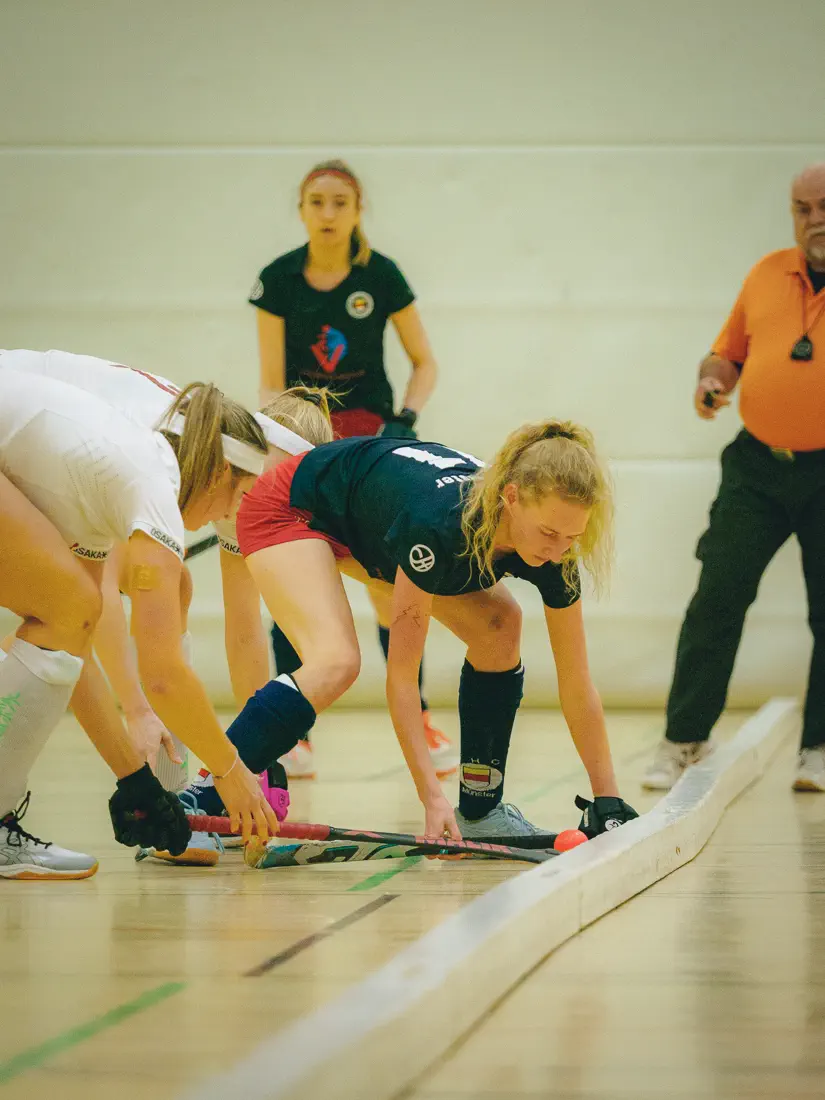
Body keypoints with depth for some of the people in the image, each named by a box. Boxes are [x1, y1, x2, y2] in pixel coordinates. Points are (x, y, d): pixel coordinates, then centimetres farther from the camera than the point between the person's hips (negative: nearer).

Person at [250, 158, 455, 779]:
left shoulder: (380, 275, -8)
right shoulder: (277, 280, -6)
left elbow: (425, 363, 0)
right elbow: (272, 382, -5)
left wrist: (406, 418, -15)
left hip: (370, 436, -1)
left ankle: (420, 725, 5)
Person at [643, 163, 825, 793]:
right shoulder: (767, 274, 9)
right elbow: (730, 351, 18)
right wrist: (713, 379, -3)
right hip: (757, 464, 3)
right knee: (716, 599, -1)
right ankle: (684, 741, 7)